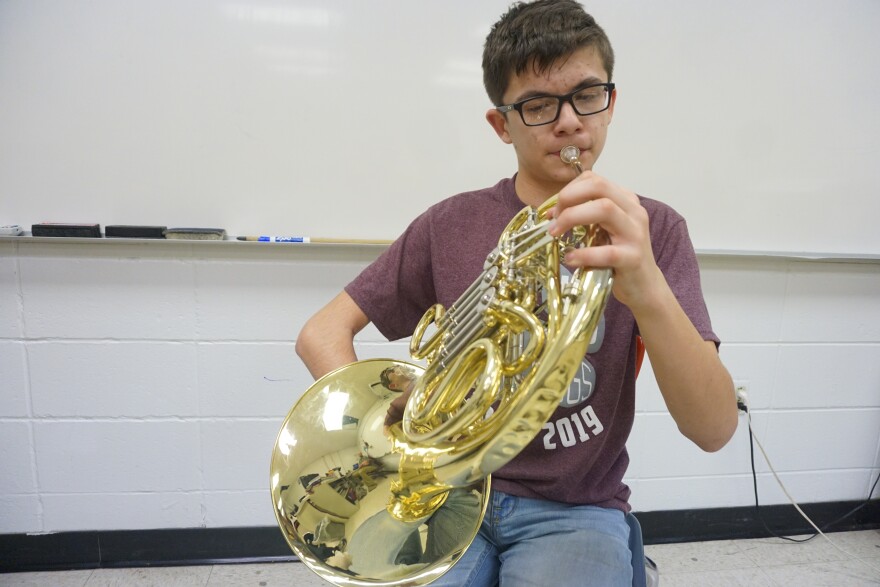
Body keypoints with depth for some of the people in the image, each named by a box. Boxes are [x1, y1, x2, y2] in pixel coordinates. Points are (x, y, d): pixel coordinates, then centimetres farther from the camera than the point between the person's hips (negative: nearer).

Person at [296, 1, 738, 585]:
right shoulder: (452, 225, -2)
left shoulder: (650, 230, -4)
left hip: (576, 509, 0)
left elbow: (715, 428, -14)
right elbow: (321, 333, 1)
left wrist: (649, 291, -33)